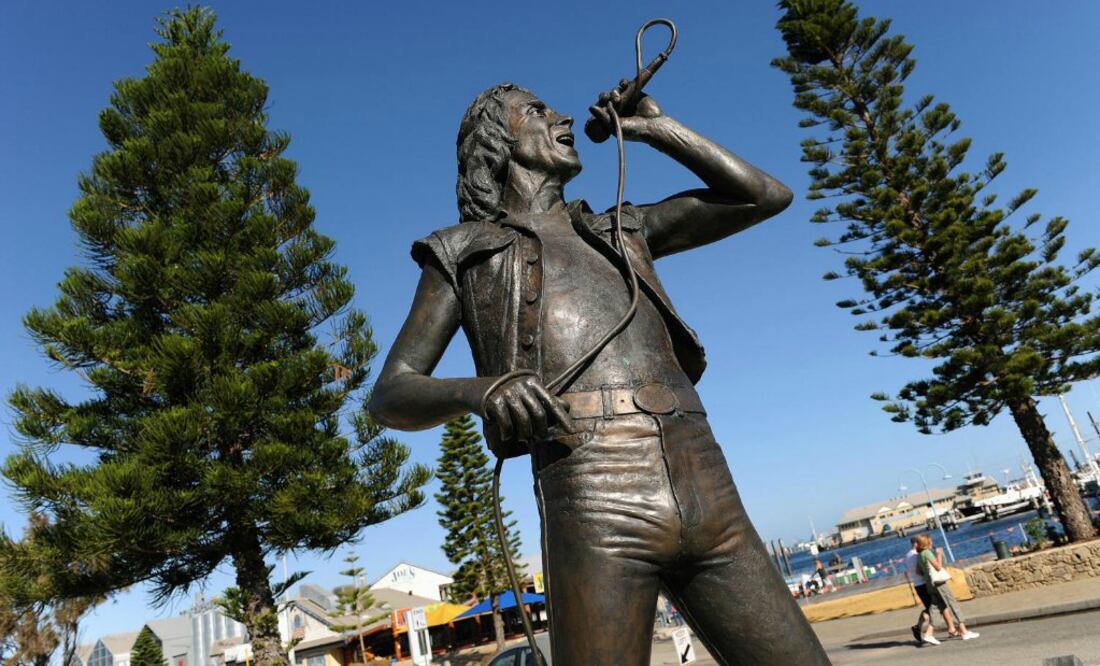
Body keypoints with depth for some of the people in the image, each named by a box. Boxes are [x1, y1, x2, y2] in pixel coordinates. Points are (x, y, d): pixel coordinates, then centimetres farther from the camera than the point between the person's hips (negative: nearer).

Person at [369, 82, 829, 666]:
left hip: (713, 503, 5)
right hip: (596, 512, -4)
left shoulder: (622, 229, 28)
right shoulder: (465, 251, 16)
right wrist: (477, 389, -15)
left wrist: (655, 128, 29)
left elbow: (764, 197, 27)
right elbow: (389, 397, 8)